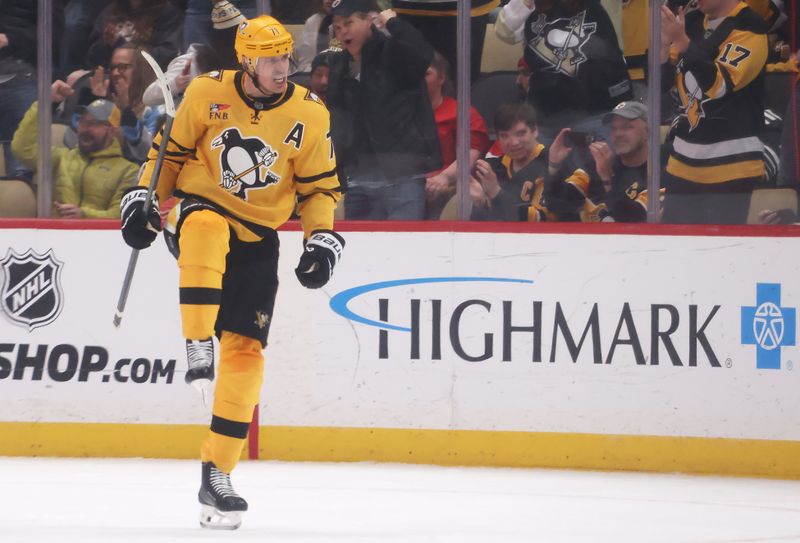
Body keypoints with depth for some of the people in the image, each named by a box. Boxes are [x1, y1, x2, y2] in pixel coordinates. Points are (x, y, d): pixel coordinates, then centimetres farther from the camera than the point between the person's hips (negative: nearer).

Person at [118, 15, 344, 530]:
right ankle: (198, 350, -39)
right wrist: (143, 200, -1)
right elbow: (171, 149, 7)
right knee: (208, 230, -41)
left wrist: (322, 241, -8)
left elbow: (320, 187, 4)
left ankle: (217, 476, 1)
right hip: (199, 211, -2)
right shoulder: (208, 94, -6)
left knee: (246, 350, -5)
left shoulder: (309, 114, -4)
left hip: (257, 241, 2)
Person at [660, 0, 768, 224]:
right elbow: (661, 77, 13)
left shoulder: (748, 29, -11)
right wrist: (664, 44, -7)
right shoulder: (692, 23, 11)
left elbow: (720, 84, -21)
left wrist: (682, 42, -26)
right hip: (684, 161, 7)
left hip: (730, 162, -7)